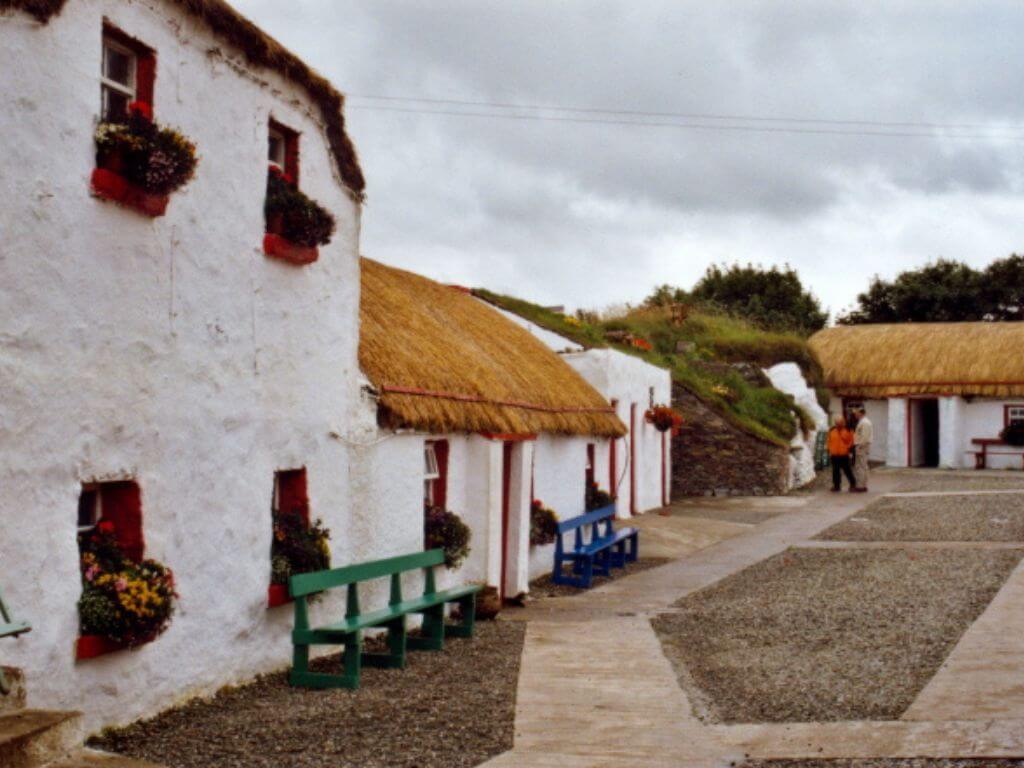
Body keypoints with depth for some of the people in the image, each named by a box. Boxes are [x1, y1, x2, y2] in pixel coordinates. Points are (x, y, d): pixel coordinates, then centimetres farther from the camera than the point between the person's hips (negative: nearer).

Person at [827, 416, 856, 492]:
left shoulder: (847, 430, -3)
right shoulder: (832, 431, 6)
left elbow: (851, 440, 3)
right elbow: (829, 441, 14)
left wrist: (847, 447, -5)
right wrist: (830, 450, 7)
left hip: (844, 455, -3)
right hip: (834, 454, 3)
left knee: (847, 470, -1)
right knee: (835, 471, 7)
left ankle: (853, 484, 12)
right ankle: (836, 486, 15)